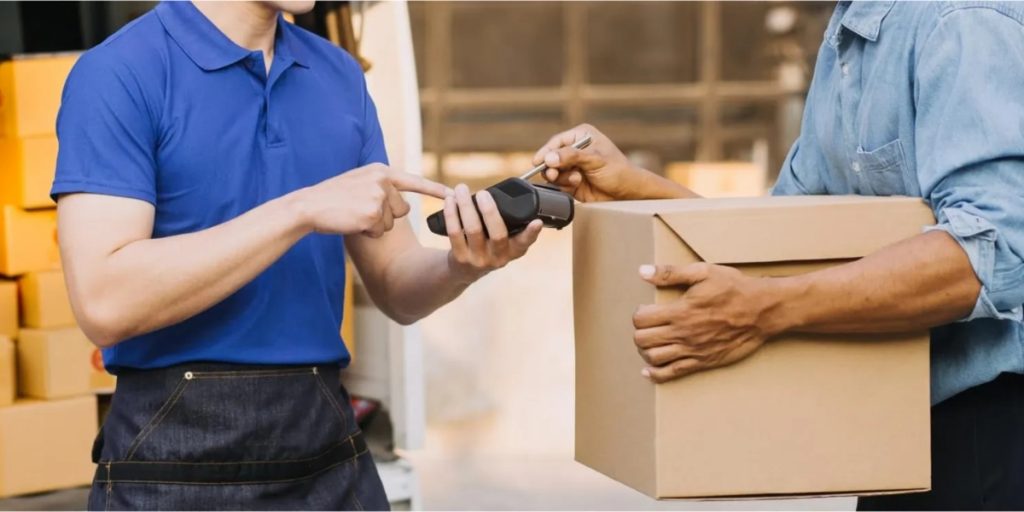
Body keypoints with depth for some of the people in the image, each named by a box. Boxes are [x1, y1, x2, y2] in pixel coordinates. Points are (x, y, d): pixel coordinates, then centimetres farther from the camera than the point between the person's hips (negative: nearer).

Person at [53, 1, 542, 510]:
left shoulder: (341, 77, 8)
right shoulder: (119, 73, -10)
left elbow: (396, 288, 9)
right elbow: (104, 303, -21)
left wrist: (462, 267, -14)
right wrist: (303, 210, -21)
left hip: (329, 452, 6)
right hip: (179, 461, -5)